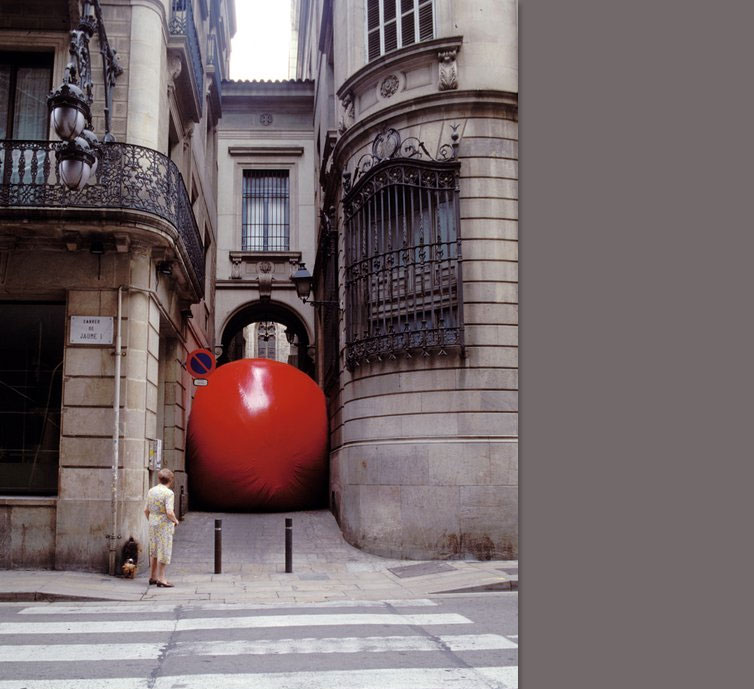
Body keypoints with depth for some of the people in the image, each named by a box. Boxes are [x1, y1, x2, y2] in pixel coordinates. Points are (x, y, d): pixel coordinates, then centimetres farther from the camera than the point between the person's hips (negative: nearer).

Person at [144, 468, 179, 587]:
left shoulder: (151, 491, 6)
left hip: (153, 524, 7)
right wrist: (175, 520, -5)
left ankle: (153, 576, 23)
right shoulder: (168, 493, -16)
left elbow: (146, 510, 10)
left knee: (154, 551, 17)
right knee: (164, 552, -2)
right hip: (165, 525, -7)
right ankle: (161, 579, -1)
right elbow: (169, 512, -23)